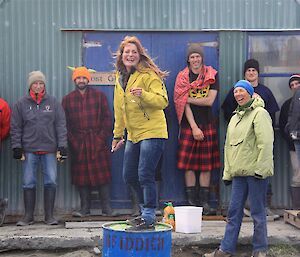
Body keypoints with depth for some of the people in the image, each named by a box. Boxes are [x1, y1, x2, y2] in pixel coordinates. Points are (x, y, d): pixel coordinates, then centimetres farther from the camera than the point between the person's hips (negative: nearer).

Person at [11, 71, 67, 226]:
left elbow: (61, 125, 6)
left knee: (51, 182, -1)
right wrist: (17, 147, 0)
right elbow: (15, 127, 7)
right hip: (29, 150, 0)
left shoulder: (53, 103, 7)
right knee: (29, 183, 3)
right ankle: (28, 216, 13)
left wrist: (62, 146, -1)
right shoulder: (21, 104, 6)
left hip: (50, 149, 0)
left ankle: (49, 215, 10)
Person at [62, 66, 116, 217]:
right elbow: (65, 123, 8)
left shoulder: (99, 96, 8)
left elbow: (107, 118, 5)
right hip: (78, 144, 1)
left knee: (102, 175, -3)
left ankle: (106, 208, 2)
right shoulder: (67, 99, 11)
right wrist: (72, 140, -3)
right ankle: (85, 208, 11)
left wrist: (102, 137, -5)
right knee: (81, 176, 3)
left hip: (97, 142, -1)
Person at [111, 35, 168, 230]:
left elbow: (163, 101, -18)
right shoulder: (120, 78, 13)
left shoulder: (148, 75, -10)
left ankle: (149, 218, 0)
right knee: (129, 176, 13)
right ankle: (147, 210, 30)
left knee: (145, 175, -11)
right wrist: (117, 135, 24)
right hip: (133, 134, 8)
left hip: (152, 132, -8)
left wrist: (143, 94, -34)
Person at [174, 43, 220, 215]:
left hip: (208, 123, 1)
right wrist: (194, 127, -13)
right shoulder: (183, 77, 4)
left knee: (206, 163, 2)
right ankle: (192, 201, 4)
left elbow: (210, 101, -5)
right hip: (189, 124, 0)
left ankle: (204, 201, 8)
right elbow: (184, 104, -5)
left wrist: (189, 99, -8)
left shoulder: (212, 75, 5)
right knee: (188, 163, -3)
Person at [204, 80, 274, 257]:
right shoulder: (235, 117, 20)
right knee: (234, 211, 8)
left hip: (255, 171, -7)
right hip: (239, 172, 7)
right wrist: (227, 172, 17)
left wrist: (261, 168, -18)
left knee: (258, 212, 1)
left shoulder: (260, 113, -4)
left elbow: (266, 143, -13)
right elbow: (229, 147, 21)